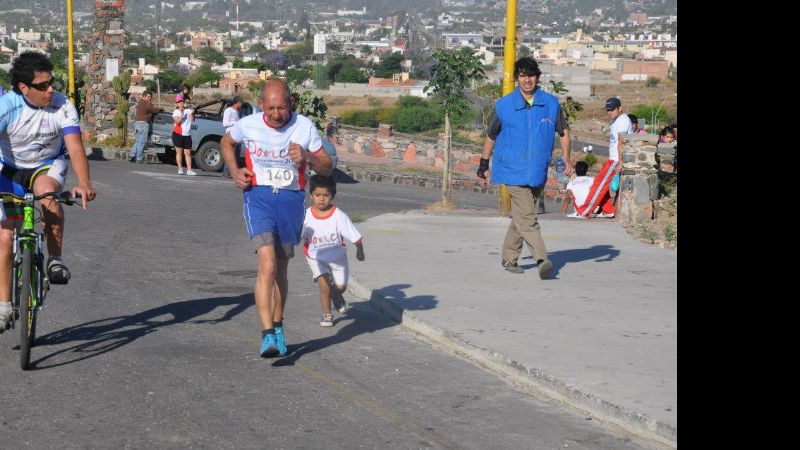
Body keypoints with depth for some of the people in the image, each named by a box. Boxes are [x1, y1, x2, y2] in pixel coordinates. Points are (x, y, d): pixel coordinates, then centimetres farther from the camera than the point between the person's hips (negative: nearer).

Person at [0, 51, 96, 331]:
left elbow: (75, 148, -30)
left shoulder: (63, 107, -21)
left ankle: (55, 260, -20)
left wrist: (84, 183, -47)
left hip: (48, 166, 0)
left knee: (48, 192, -37)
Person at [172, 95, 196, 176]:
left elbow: (193, 120, -5)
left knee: (188, 153, 1)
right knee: (179, 152, 1)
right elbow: (177, 122, -13)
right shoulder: (176, 112, 1)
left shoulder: (188, 110, 7)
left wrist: (192, 114, -23)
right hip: (178, 134, -2)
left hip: (187, 135, 2)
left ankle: (189, 170, -1)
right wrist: (182, 114, -22)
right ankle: (180, 169, 5)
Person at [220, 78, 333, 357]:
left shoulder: (304, 127, -5)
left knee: (281, 269, 13)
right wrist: (235, 171, 3)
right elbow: (226, 142, 18)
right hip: (259, 196, -2)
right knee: (267, 264, -20)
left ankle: (277, 327, 33)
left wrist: (307, 158, -19)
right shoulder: (248, 125, -5)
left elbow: (327, 169, 1)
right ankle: (267, 334, -21)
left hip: (292, 199, 2)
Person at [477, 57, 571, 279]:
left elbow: (563, 131, 15)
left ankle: (509, 258, 25)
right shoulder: (504, 105, 0)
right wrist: (484, 165, 15)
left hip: (538, 172, 3)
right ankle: (542, 259, -24)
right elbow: (491, 136, 11)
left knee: (521, 217, 12)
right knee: (527, 218, -15)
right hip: (513, 170, -3)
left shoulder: (551, 103, 4)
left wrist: (566, 158, 2)